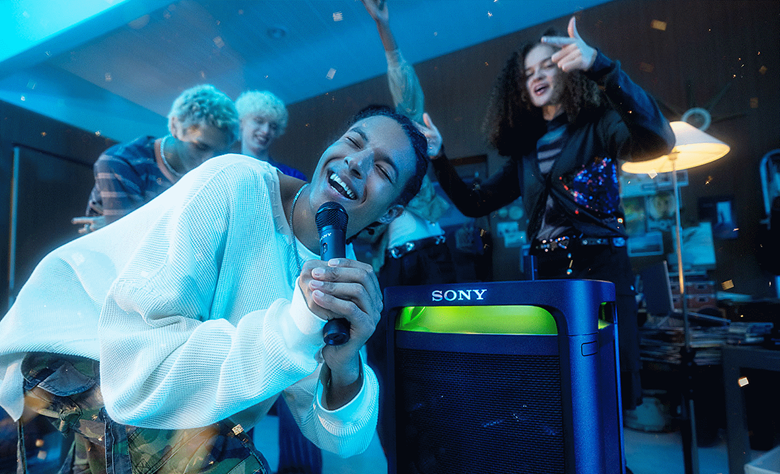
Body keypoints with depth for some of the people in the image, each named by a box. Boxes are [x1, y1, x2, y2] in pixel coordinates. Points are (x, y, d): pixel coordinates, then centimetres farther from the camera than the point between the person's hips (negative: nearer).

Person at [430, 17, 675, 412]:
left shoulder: (597, 126, 3)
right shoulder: (525, 151, 15)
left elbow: (659, 141, -20)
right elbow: (475, 204, 12)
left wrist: (602, 67, -27)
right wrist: (437, 158, 2)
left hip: (600, 269, -4)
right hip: (545, 275, 4)